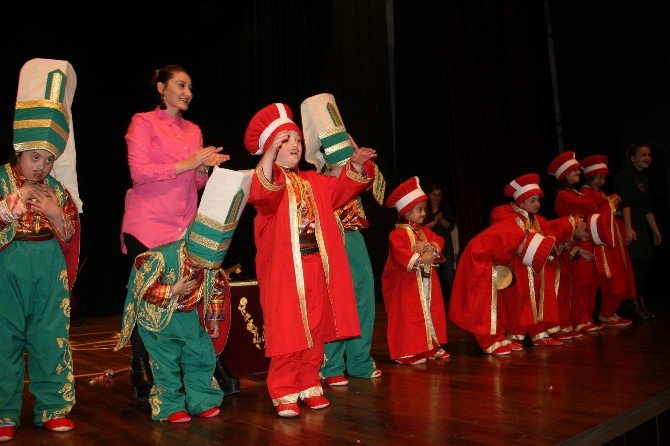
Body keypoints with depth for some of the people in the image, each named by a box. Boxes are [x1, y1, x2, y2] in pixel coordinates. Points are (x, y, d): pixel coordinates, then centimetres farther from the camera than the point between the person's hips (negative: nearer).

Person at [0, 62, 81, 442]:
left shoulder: (57, 190, 8)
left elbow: (71, 237, 7)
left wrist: (56, 214, -11)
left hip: (49, 271, 3)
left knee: (51, 338, 6)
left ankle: (53, 407, 17)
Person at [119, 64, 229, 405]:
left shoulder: (193, 130, 19)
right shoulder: (143, 122, 3)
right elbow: (138, 172, -10)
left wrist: (206, 166, -1)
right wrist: (186, 164, -14)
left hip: (185, 229, 5)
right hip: (147, 229, -5)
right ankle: (142, 381, 9)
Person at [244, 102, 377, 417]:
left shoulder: (314, 181, 17)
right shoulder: (266, 178, -6)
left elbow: (342, 188, 20)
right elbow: (261, 194, -29)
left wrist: (356, 165, 2)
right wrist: (270, 153, -43)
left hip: (316, 268, 7)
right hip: (284, 271, -6)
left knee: (315, 329, 12)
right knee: (286, 331, -2)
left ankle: (309, 385, 25)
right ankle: (284, 392, 10)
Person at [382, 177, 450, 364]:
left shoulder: (425, 231, 15)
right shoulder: (398, 233, -12)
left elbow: (439, 241, 4)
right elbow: (399, 254, -24)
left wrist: (427, 247, -15)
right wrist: (420, 258, -25)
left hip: (428, 281, 8)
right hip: (407, 282, -8)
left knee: (431, 312, 12)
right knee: (409, 316, -4)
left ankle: (431, 346, 22)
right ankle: (407, 352, 2)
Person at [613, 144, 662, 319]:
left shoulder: (644, 178, 19)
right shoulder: (625, 175, -7)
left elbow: (648, 209, 22)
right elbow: (625, 203, -17)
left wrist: (655, 230, 21)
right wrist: (628, 228, -24)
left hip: (641, 226, 9)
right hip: (629, 225, -8)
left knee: (645, 264, 6)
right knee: (634, 264, -10)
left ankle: (642, 303, 13)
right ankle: (637, 304, -4)